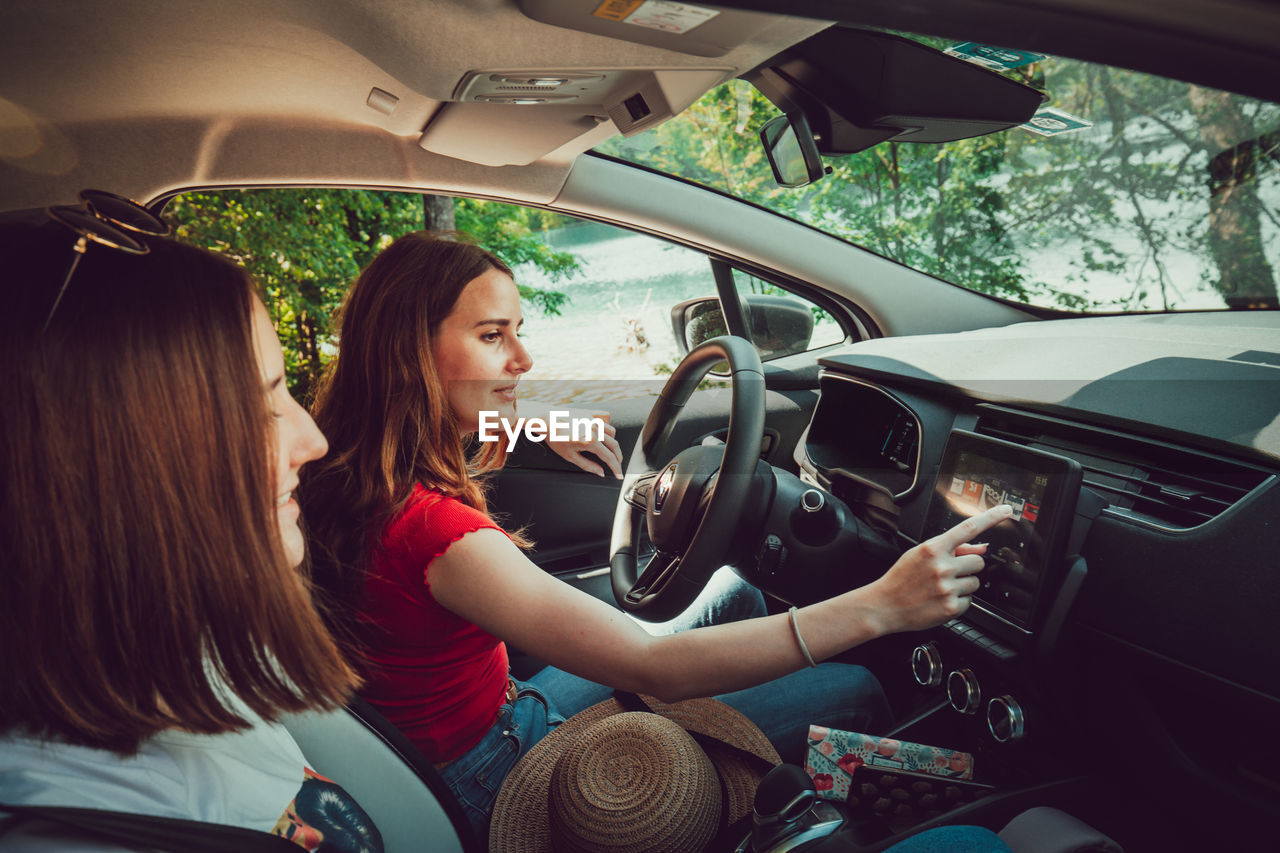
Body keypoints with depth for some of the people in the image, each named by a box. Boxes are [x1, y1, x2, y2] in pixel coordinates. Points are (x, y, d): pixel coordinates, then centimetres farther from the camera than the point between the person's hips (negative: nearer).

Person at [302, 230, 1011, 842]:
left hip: (502, 712, 9)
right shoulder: (428, 526, -35)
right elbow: (651, 669, -36)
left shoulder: (349, 476, -6)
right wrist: (879, 606, -35)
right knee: (854, 696, -7)